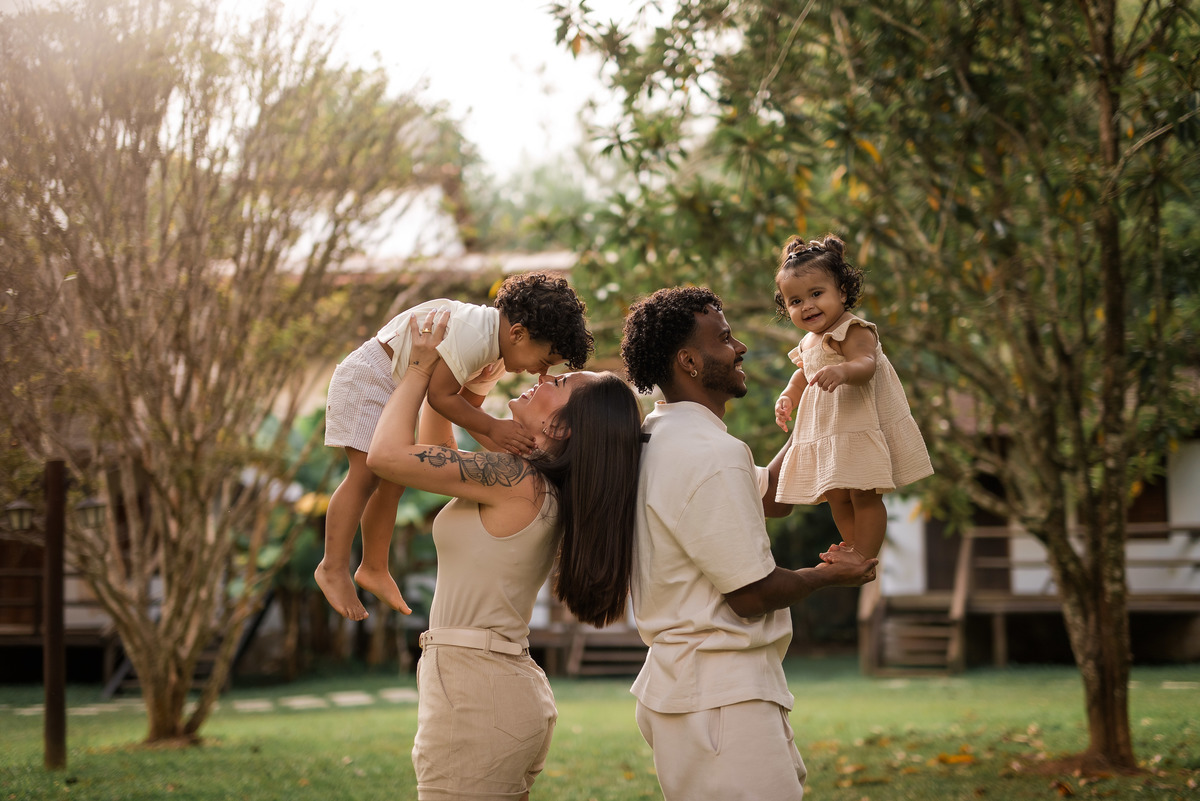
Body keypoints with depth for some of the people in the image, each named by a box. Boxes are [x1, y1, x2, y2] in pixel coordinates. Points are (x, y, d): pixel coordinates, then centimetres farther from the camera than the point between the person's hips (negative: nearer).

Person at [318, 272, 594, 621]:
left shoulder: (496, 354, 2)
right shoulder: (473, 334, -31)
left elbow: (467, 406, 8)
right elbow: (441, 396, -29)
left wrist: (508, 448, -3)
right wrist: (493, 427, -31)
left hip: (397, 389, 10)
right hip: (367, 375, -10)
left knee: (395, 479, 11)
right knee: (366, 473, -14)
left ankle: (374, 568, 21)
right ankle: (334, 568, -9)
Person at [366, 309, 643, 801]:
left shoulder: (518, 482, -16)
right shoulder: (541, 492, 10)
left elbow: (387, 454, -16)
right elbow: (433, 452, 25)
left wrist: (420, 368, -4)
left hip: (474, 695, -9)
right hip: (515, 692, 9)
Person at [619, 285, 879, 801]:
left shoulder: (659, 441, 13)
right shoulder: (713, 456, -19)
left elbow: (768, 497, 24)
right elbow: (751, 595, -18)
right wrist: (830, 575, 0)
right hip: (719, 697, -11)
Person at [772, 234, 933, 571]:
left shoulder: (854, 331, -16)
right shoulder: (807, 344, 13)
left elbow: (866, 365, -35)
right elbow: (802, 376, 33)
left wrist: (842, 371, -56)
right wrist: (787, 398, 14)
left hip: (864, 427, -9)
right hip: (827, 434, 9)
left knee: (864, 494, -8)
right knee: (837, 498, 12)